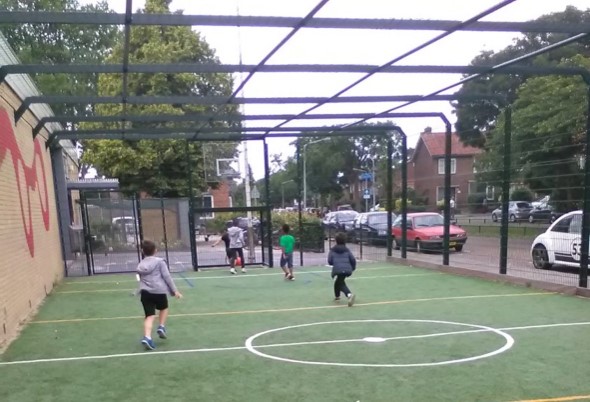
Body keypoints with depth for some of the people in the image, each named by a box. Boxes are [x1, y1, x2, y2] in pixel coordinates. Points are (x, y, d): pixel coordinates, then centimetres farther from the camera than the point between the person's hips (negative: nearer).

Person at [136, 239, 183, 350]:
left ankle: (147, 337, -16)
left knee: (149, 316, 1)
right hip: (159, 291, -3)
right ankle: (161, 327, 14)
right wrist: (175, 290, -1)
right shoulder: (159, 261, 0)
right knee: (164, 308, 26)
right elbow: (167, 277, -4)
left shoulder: (140, 265, 15)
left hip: (145, 292, 3)